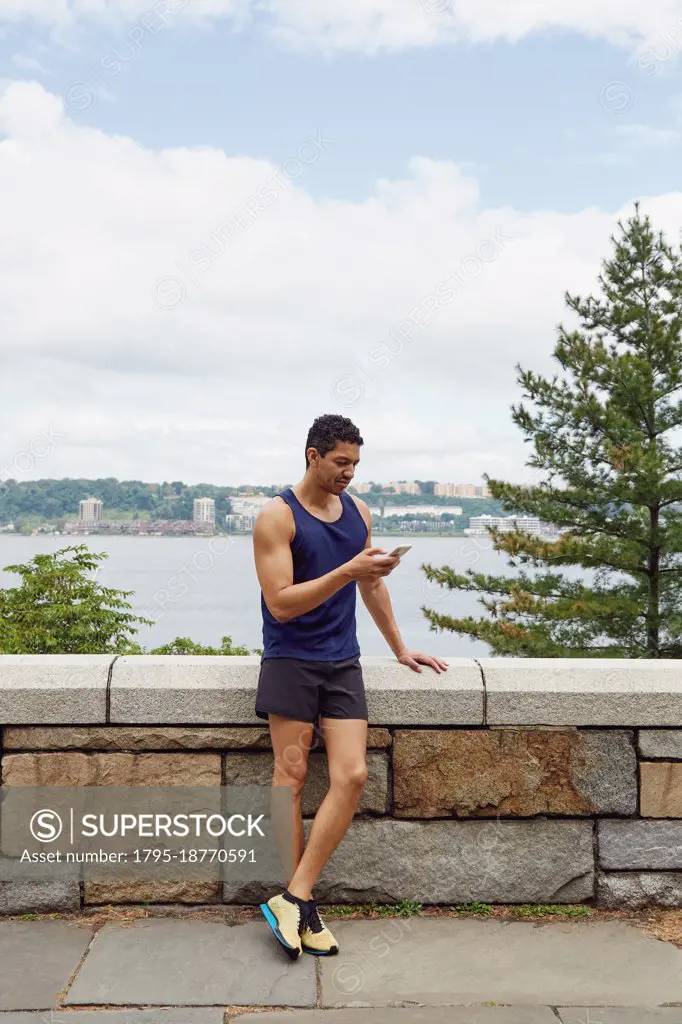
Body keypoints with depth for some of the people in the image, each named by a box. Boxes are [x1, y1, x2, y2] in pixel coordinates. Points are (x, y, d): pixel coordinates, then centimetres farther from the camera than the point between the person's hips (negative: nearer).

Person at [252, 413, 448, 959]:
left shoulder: (358, 511, 13)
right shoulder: (277, 517, -7)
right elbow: (280, 603, -15)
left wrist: (400, 648, 26)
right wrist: (348, 572, -21)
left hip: (343, 663, 5)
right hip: (290, 662, -5)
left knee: (352, 776, -8)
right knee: (291, 776, -4)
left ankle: (292, 898, -2)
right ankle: (305, 908, 6)